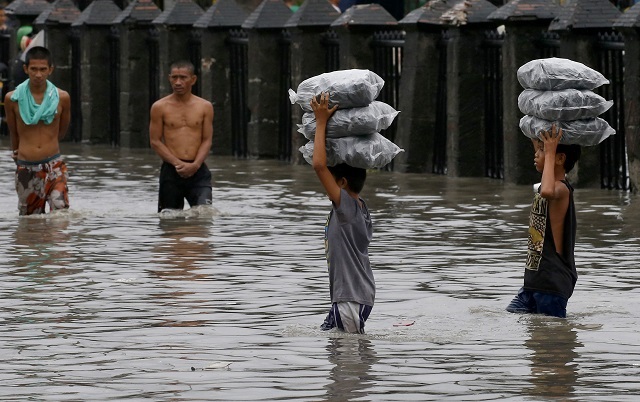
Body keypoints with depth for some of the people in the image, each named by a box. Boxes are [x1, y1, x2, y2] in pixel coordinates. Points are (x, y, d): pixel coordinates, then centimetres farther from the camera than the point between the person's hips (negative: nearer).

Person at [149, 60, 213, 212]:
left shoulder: (205, 107, 8)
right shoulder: (159, 107, 4)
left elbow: (207, 141, 6)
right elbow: (155, 141, 1)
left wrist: (195, 165, -13)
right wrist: (178, 163, -12)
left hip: (198, 170, 0)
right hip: (171, 171, 0)